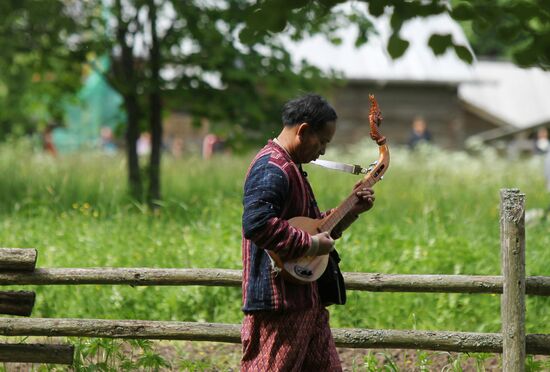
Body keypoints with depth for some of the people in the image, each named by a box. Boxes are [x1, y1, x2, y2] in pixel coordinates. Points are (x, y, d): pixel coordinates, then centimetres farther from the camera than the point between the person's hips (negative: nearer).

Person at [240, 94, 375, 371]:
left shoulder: (291, 168, 20)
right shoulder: (271, 168, -15)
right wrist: (311, 245, -21)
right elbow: (257, 224, -30)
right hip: (278, 299, -11)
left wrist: (353, 210, 17)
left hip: (306, 298, 11)